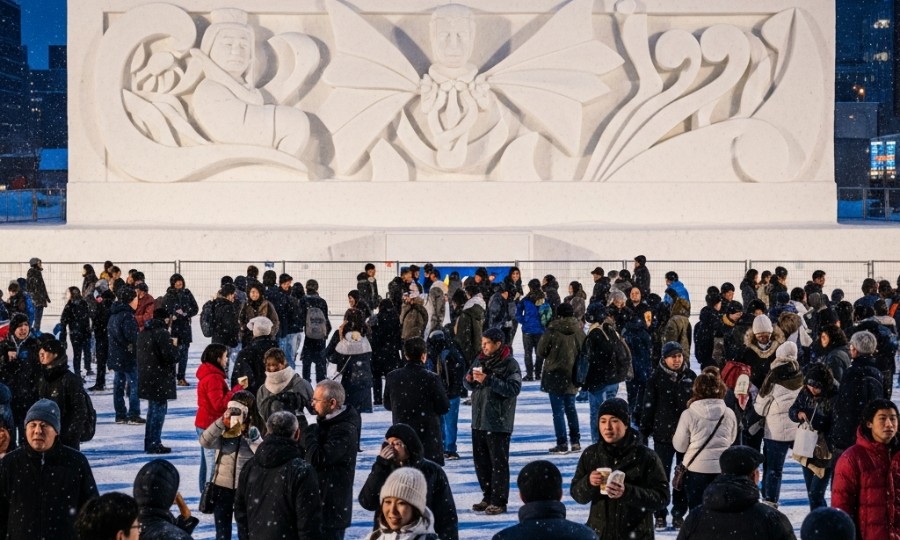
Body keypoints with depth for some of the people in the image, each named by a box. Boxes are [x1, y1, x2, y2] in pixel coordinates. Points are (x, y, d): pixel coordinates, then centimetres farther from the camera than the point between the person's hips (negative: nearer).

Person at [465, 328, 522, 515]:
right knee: (481, 461, 13)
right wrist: (470, 379, -6)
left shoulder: (510, 364, -10)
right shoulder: (480, 360, 11)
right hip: (479, 420, 7)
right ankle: (488, 496, 25)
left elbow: (514, 388, -22)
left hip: (499, 422, -7)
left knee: (498, 462, -3)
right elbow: (470, 385, 18)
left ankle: (499, 501, 2)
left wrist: (489, 380, -25)